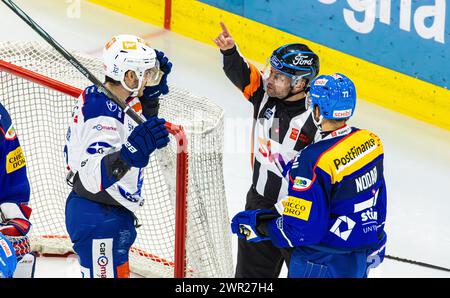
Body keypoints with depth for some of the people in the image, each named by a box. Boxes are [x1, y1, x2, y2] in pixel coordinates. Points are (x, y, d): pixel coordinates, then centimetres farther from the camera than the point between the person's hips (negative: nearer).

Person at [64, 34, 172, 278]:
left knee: (118, 271, 25)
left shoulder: (111, 98, 3)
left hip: (111, 213, 11)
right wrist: (131, 151, -51)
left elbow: (142, 120, 24)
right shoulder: (102, 114, -28)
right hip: (97, 219, -11)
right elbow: (92, 176, -37)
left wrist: (151, 93, 7)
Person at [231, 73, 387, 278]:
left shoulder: (313, 160, -26)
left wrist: (258, 225, -10)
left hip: (321, 267, -7)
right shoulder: (370, 141, -3)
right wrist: (375, 247, 24)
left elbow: (300, 231, -24)